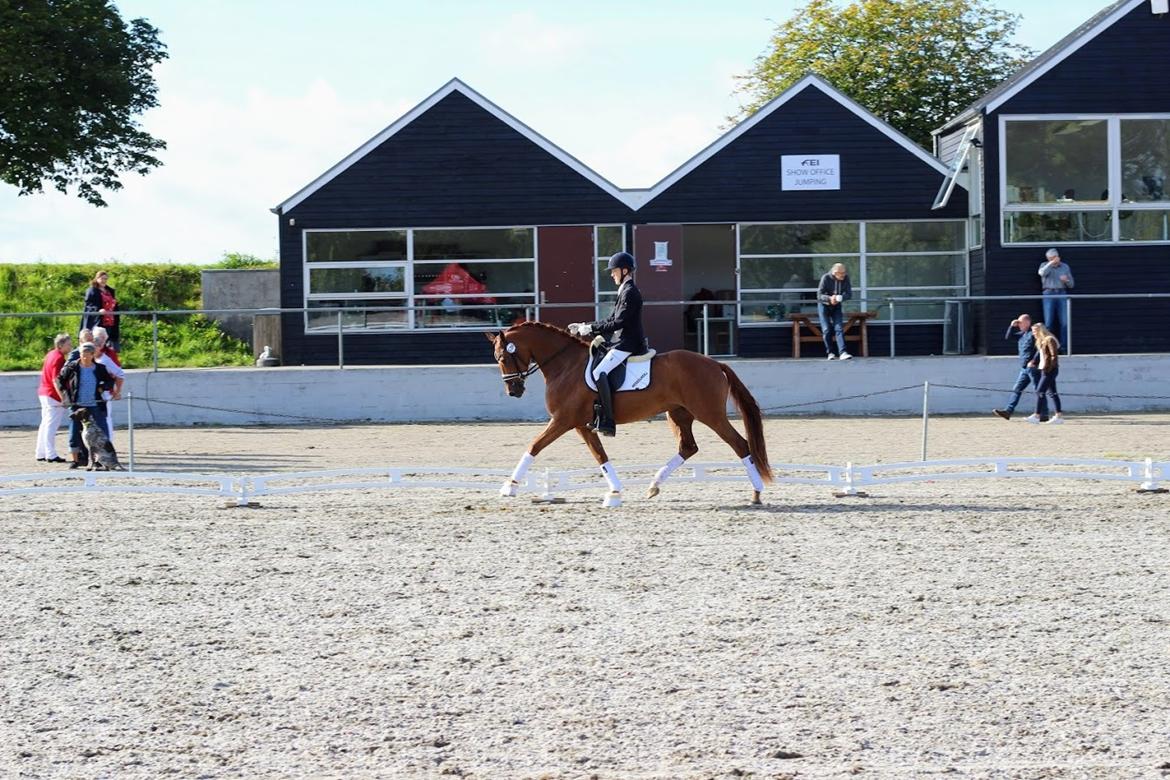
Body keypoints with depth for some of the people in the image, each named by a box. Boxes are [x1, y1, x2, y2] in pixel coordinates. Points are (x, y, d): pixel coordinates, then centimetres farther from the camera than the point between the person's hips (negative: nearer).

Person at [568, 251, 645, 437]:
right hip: (623, 343, 11)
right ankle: (598, 413, 17)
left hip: (627, 345, -11)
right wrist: (584, 327, 16)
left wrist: (591, 328, -15)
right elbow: (611, 320, 23)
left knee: (599, 372, -26)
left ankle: (607, 422, -30)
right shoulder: (625, 291, 20)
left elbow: (619, 323, -20)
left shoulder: (630, 293, -13)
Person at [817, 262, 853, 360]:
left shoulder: (846, 278, -12)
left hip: (837, 306, 2)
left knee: (839, 328, -11)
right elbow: (819, 295, -19)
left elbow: (849, 294, -10)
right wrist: (830, 298, -40)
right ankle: (830, 352, 8)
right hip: (824, 305, -2)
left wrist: (840, 298, -32)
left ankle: (842, 352, -20)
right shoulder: (826, 278, -21)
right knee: (827, 330, -5)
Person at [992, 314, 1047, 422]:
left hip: (1033, 367, -9)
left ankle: (1044, 414, 1)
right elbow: (1008, 337, 24)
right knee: (1017, 389, 4)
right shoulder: (1022, 334, 16)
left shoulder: (1034, 334, -11)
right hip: (1024, 368, 9)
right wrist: (1012, 326, 9)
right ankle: (1008, 411, 2)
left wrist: (1033, 361, -21)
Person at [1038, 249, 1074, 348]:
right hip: (1049, 294, -2)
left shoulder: (1065, 267, 15)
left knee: (1064, 322, -5)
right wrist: (1051, 263, -17)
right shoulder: (1045, 265, 10)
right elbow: (1042, 273, -15)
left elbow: (1071, 284, 15)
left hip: (1062, 295, 2)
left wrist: (1066, 280, -6)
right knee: (1049, 322, -5)